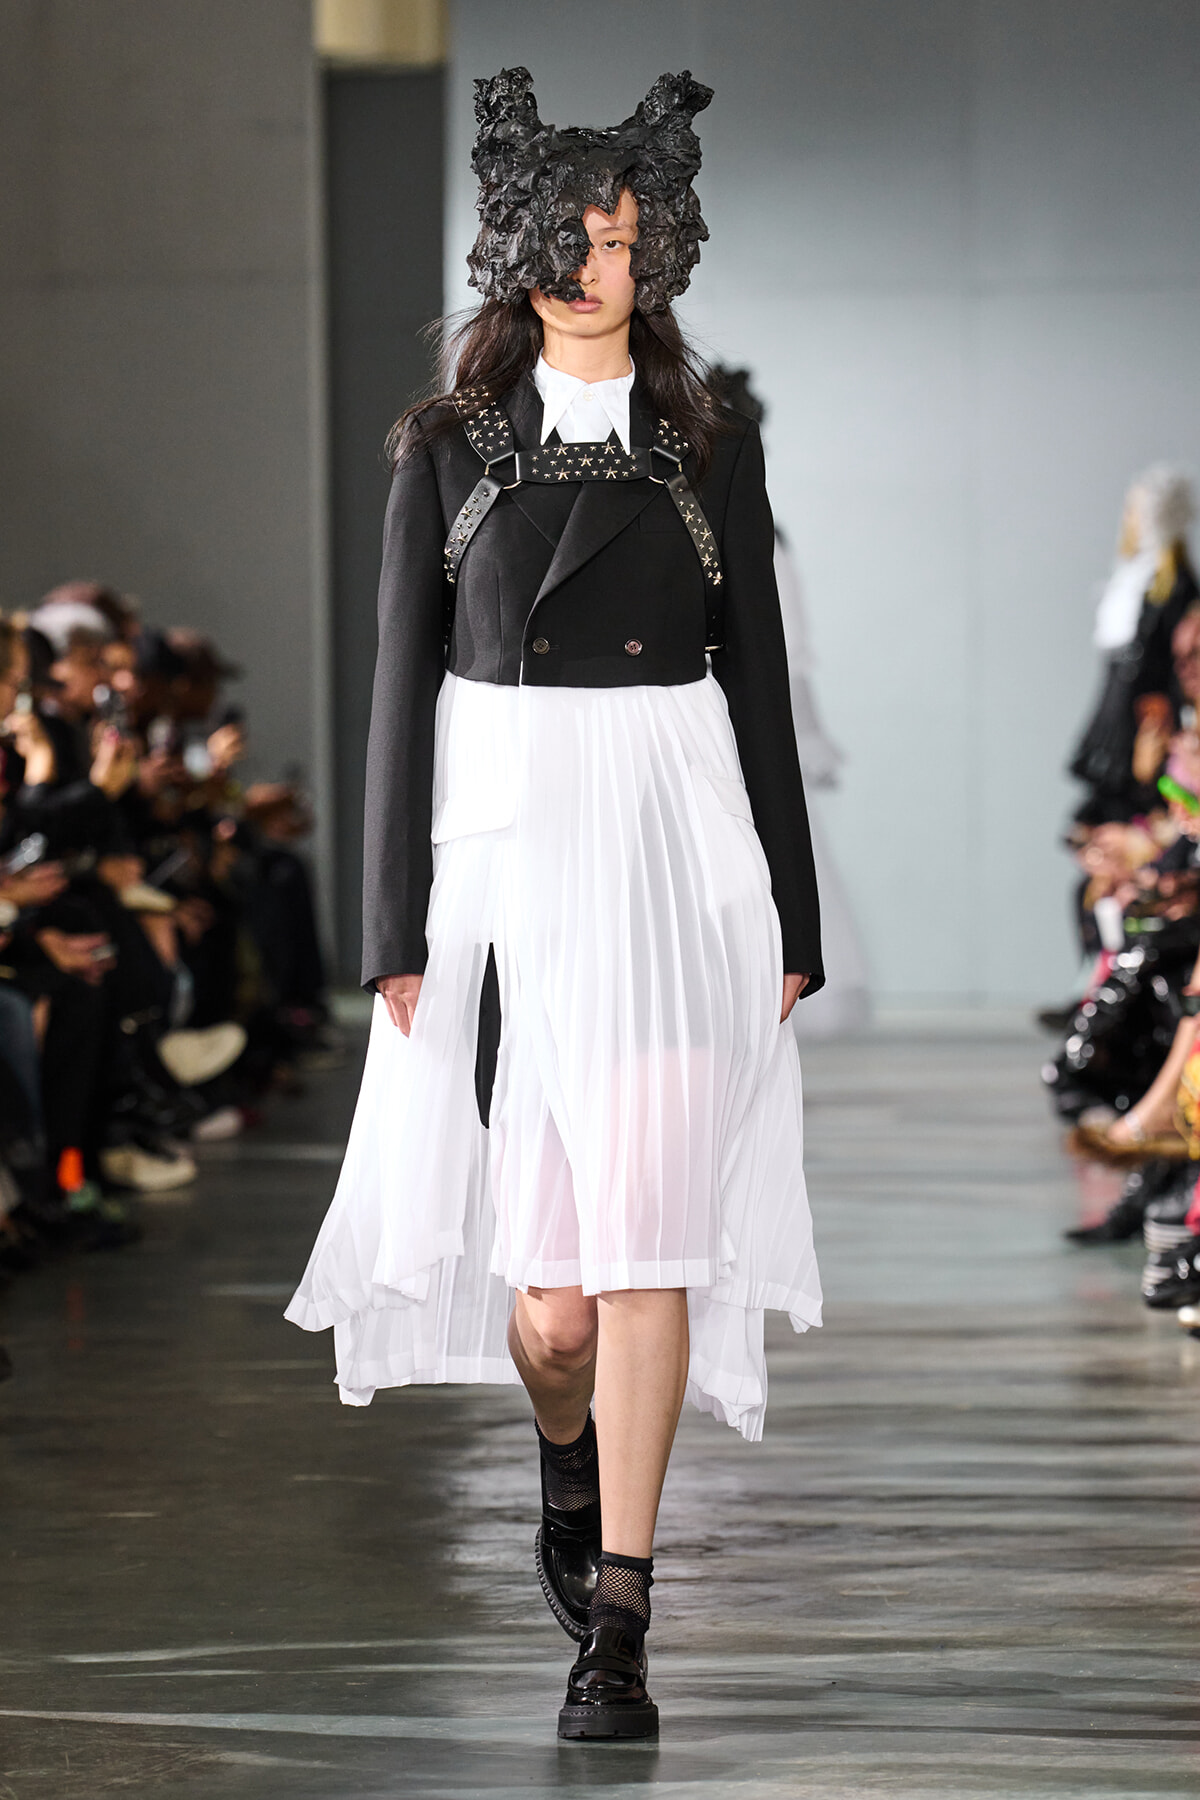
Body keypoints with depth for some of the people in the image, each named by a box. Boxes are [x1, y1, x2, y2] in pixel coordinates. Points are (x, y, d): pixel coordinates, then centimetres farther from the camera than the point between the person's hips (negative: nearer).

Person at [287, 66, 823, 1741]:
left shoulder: (712, 454, 8)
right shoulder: (450, 448, 6)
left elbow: (761, 689, 9)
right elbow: (403, 686, 4)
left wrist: (790, 922, 5)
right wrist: (395, 928, -2)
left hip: (675, 861, 0)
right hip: (503, 852, 0)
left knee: (648, 1233, -8)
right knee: (545, 1275, 1)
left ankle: (616, 1632, -4)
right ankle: (570, 1462, 37)